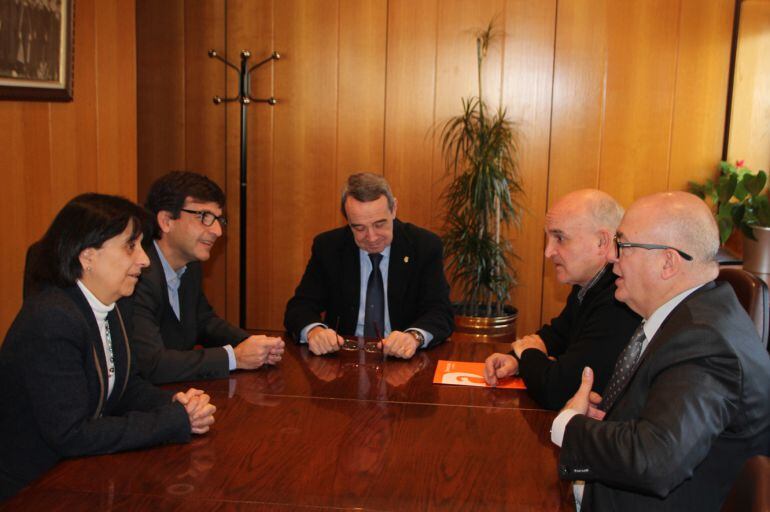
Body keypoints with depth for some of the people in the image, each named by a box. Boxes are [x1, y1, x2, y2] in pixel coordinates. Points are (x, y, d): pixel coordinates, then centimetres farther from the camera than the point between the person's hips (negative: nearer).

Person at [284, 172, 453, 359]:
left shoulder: (426, 246, -5)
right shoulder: (327, 246, -2)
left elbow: (441, 314, -9)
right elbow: (299, 306, -2)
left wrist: (415, 336, -32)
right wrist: (314, 330, -26)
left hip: (403, 361, -1)